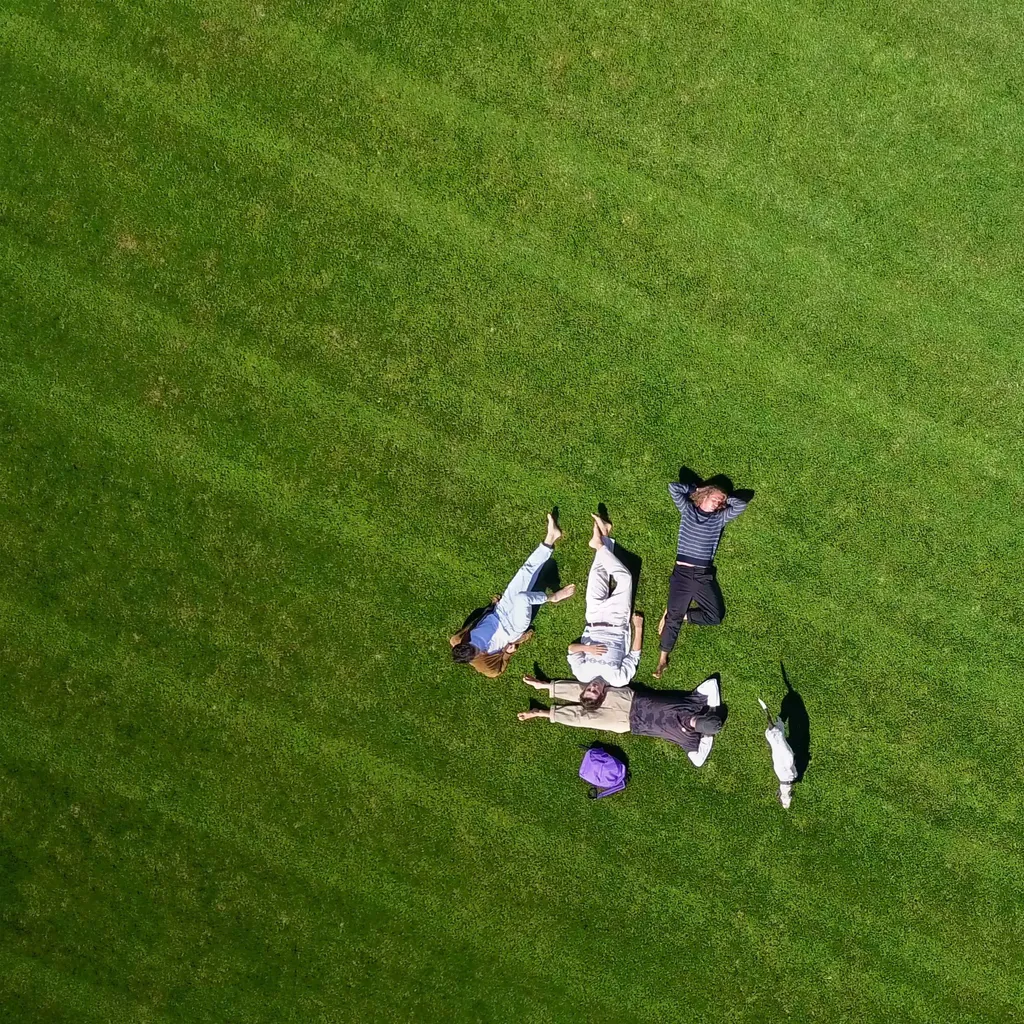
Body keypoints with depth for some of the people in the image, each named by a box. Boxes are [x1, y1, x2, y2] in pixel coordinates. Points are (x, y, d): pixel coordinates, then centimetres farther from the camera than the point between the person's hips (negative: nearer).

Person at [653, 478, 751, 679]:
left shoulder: (719, 518, 14)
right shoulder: (687, 509, 10)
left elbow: (741, 505, 2)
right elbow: (673, 488, 1)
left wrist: (725, 498, 13)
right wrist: (695, 489, 11)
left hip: (705, 575, 3)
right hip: (682, 572, -3)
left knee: (716, 616, -7)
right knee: (674, 617, -4)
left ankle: (674, 614, 10)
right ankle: (662, 658, 2)